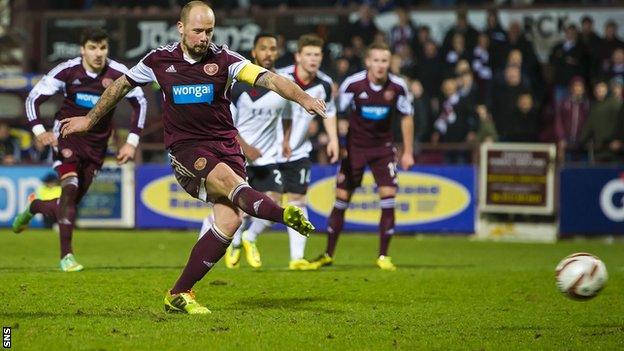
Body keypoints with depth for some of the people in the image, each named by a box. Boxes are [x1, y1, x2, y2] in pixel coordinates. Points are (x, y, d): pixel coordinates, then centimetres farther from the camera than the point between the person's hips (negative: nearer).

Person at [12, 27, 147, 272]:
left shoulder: (118, 74, -12)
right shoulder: (67, 71, -14)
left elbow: (140, 103, 2)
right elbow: (34, 98, -7)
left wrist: (132, 142, -5)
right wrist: (39, 130, -23)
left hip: (95, 145, 3)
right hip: (67, 135, -2)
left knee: (70, 205, 7)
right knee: (70, 186, -27)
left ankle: (34, 206, 43)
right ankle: (66, 255, -23)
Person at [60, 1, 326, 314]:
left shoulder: (224, 59, -1)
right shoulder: (159, 60, 3)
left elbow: (266, 78, -14)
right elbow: (121, 85, 19)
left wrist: (303, 98, -30)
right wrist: (90, 119, 28)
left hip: (225, 145, 2)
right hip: (186, 149, -1)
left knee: (229, 221, -14)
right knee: (229, 179, -32)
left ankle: (179, 294, -5)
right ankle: (285, 215, -58)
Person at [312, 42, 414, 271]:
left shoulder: (398, 87, -10)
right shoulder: (353, 84, -15)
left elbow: (407, 117, 4)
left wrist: (408, 152, 4)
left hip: (383, 147, 1)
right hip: (355, 146, -1)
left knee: (388, 197, -12)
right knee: (341, 198, 0)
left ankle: (383, 256, -2)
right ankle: (328, 254, 14)